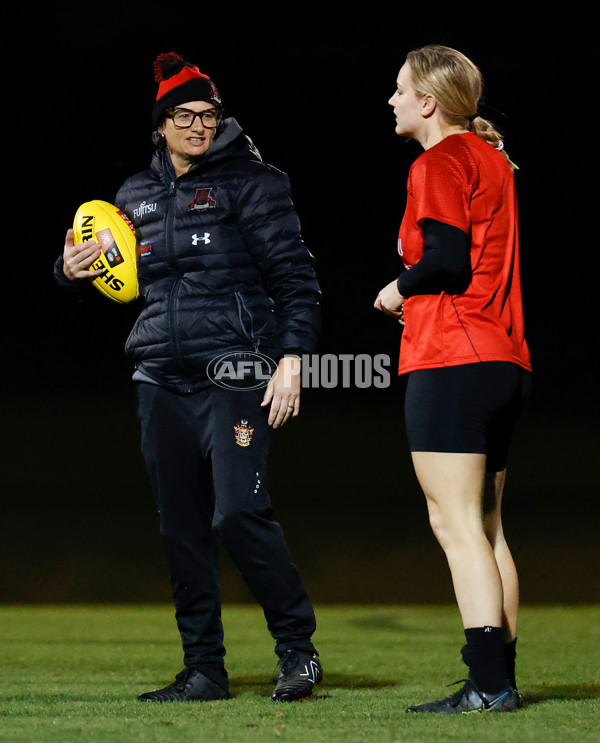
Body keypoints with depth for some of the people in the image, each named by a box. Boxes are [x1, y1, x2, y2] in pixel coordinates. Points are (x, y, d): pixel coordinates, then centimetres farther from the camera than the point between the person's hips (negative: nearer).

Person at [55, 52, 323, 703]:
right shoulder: (136, 195, 14)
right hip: (161, 379, 6)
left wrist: (291, 356, -15)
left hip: (234, 373, -5)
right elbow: (115, 275, 27)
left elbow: (295, 276, -5)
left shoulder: (250, 182, -1)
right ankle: (203, 669, 11)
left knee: (239, 514, -15)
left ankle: (298, 648, 0)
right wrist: (73, 267, 4)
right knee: (182, 526, 4)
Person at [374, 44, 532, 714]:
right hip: (507, 360, 9)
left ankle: (488, 685, -16)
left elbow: (444, 259, -18)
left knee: (455, 522, -10)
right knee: (485, 528, 11)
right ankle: (503, 678, 9)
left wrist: (399, 289, -1)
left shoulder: (438, 164, -8)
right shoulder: (492, 159, 19)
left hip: (450, 362, -9)